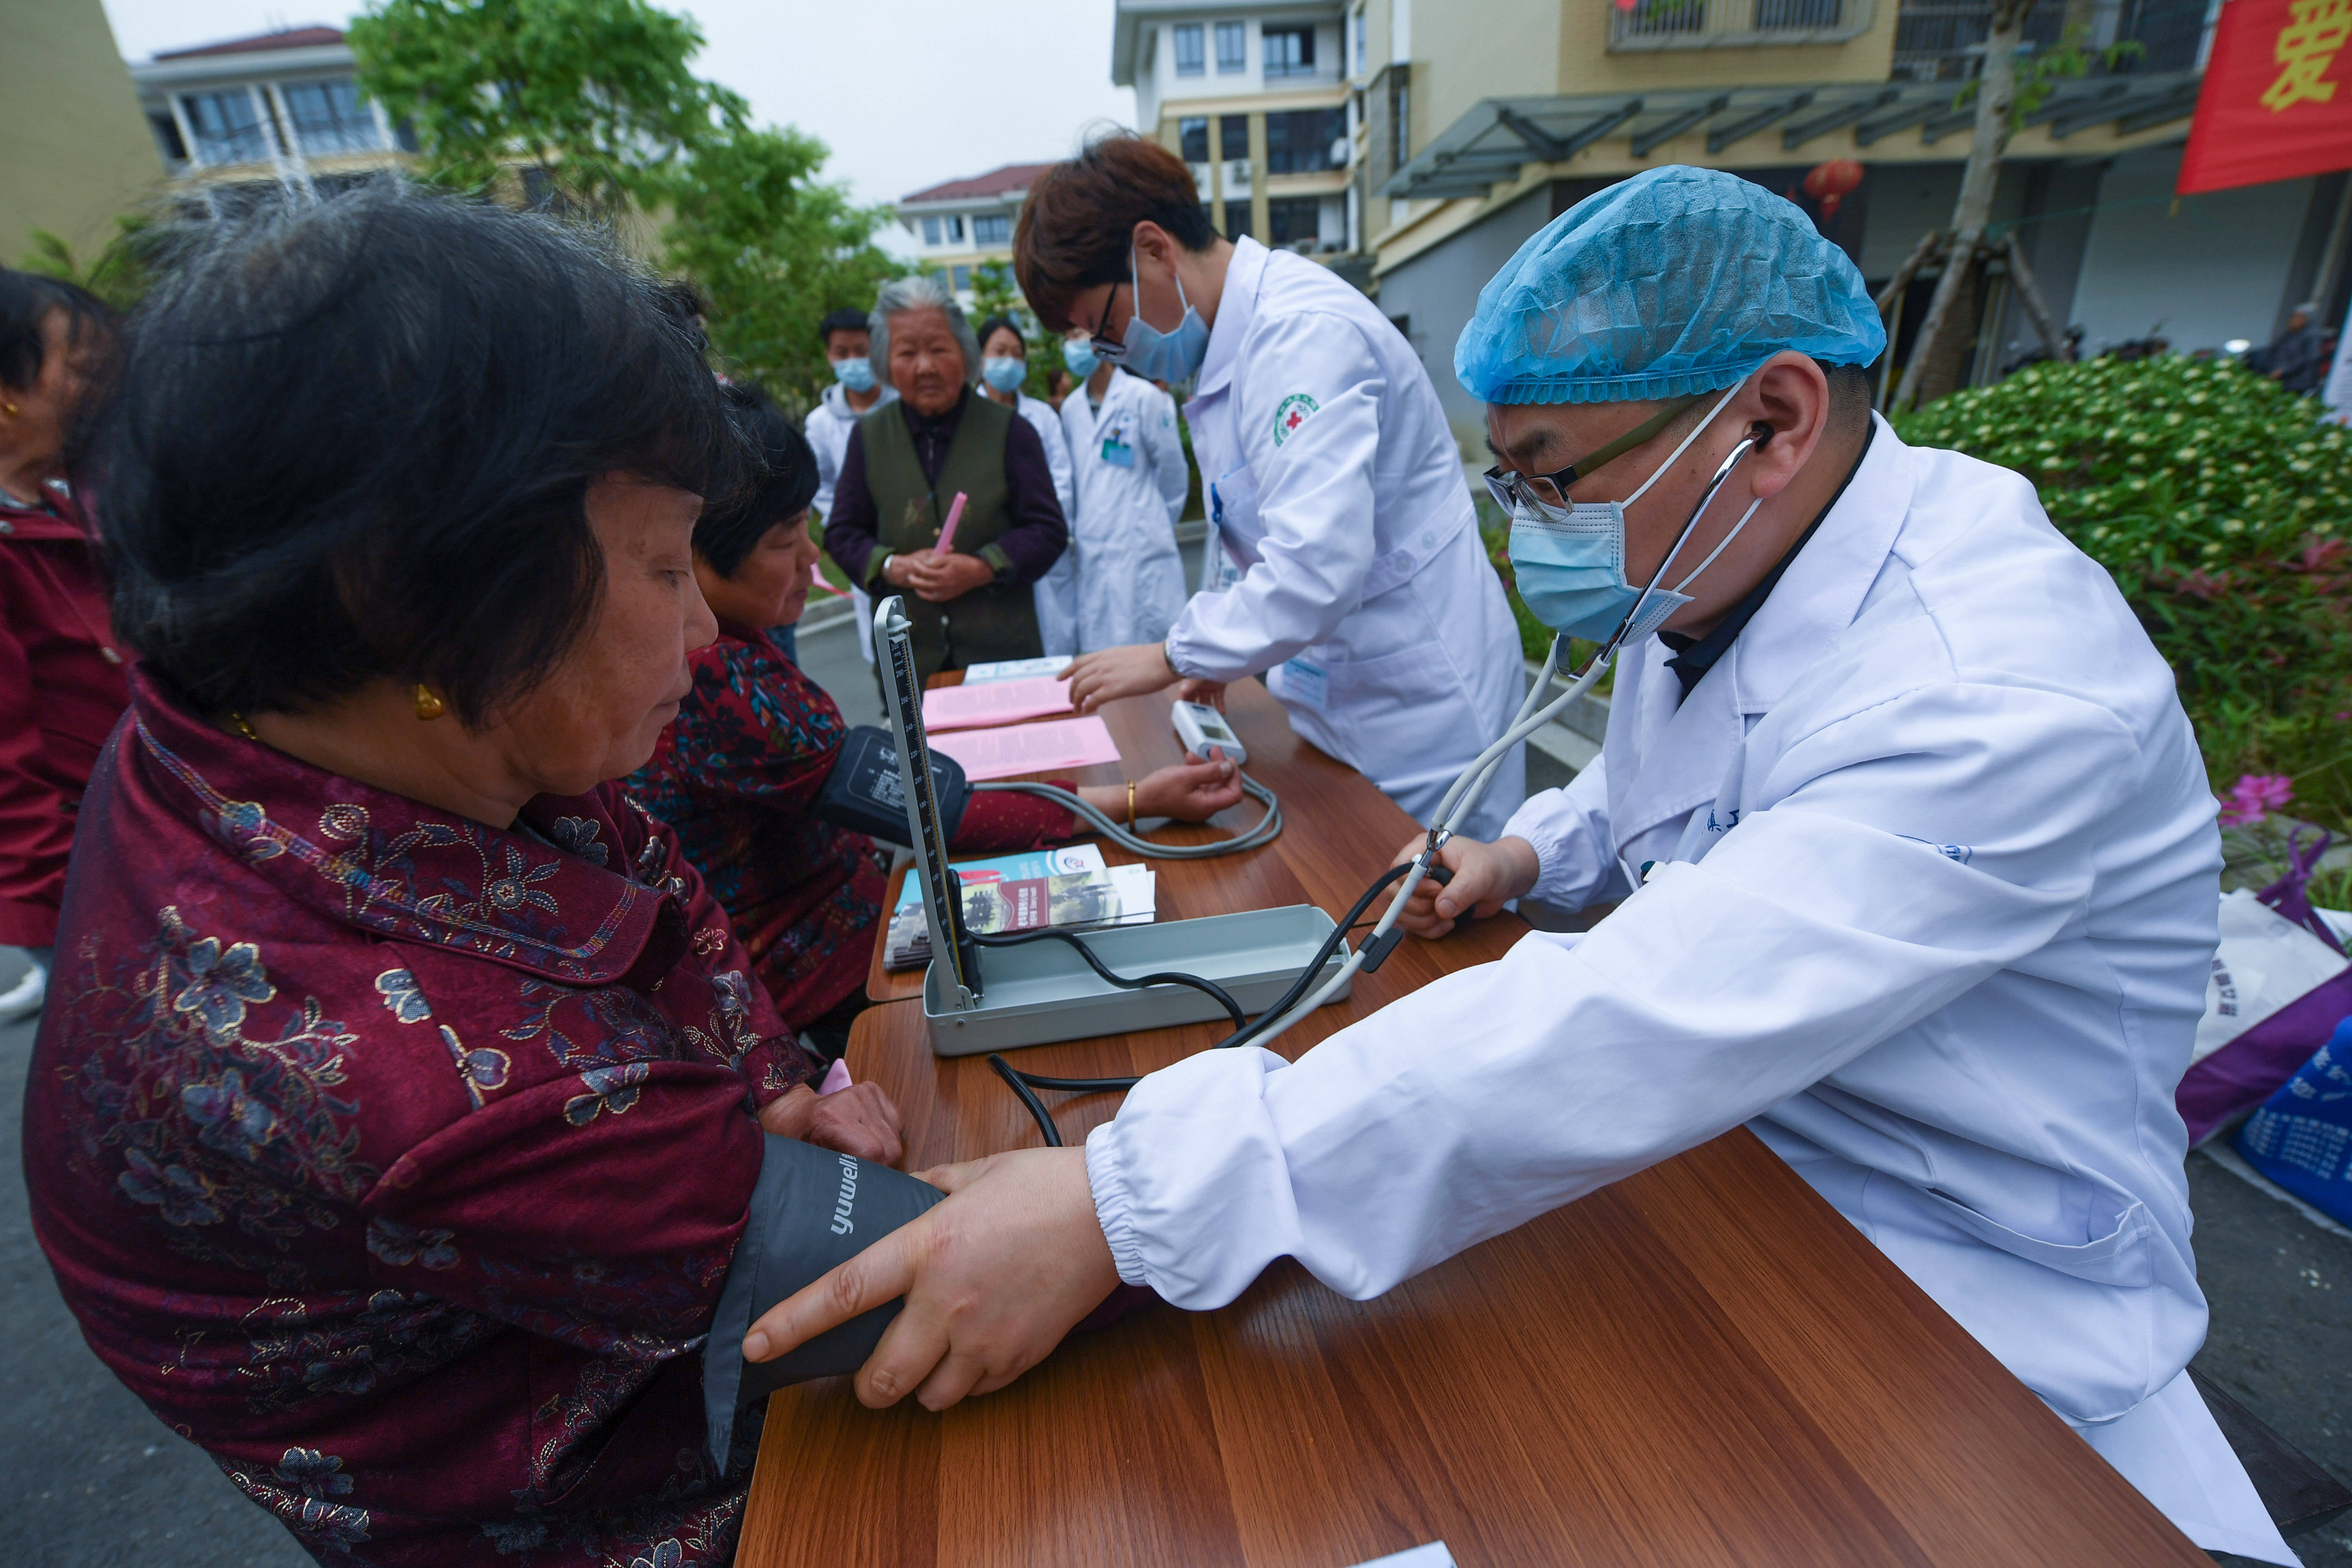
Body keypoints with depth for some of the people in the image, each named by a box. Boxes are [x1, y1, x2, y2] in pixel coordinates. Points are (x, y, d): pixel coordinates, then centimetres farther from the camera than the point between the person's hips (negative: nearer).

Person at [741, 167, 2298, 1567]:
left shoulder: (2004, 687, -30)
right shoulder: (1713, 570, -1)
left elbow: (1638, 1031, -41)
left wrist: (1122, 1209, -43)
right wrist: (1530, 850, -2)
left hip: (1966, 1322, -6)